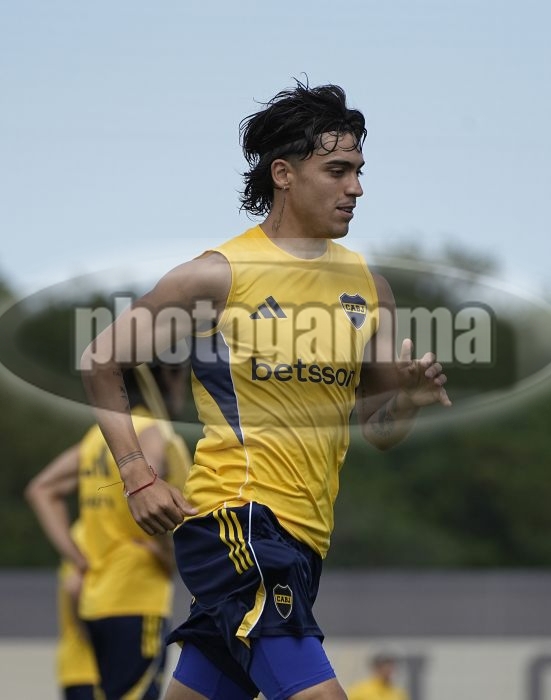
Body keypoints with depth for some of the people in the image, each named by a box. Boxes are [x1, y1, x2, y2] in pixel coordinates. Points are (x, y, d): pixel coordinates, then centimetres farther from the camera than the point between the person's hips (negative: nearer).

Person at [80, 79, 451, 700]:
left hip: (303, 534, 7)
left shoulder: (367, 286, 13)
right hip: (237, 516, -7)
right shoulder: (219, 275, -5)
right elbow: (100, 362, 2)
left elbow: (379, 431, 19)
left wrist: (411, 398, -4)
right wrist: (137, 478, -6)